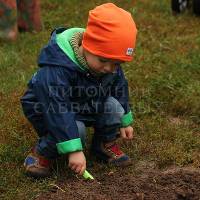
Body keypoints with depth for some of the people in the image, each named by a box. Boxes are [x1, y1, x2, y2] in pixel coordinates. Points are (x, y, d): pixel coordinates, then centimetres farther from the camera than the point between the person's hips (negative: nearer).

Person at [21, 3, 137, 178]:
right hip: (47, 107, -6)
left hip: (85, 107, 6)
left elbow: (120, 88, 4)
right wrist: (74, 150, -46)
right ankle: (42, 152, -6)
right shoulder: (56, 70, -39)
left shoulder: (111, 64, -16)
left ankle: (105, 145, 7)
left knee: (114, 106, -18)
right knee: (76, 130, -32)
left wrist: (124, 121, 11)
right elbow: (57, 110, -42)